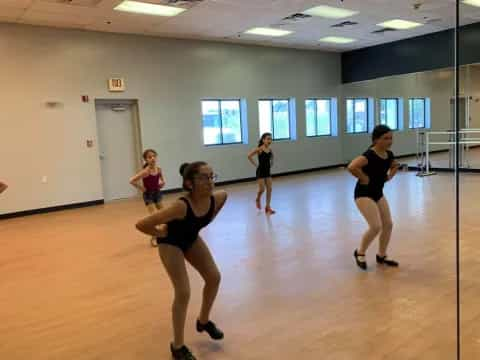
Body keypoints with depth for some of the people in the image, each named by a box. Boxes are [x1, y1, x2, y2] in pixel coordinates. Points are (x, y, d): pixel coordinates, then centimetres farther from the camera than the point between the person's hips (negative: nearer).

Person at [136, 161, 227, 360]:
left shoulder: (216, 198, -25)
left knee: (214, 277, 8)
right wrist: (161, 233, -21)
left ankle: (203, 321, 36)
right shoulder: (181, 206, -42)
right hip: (171, 242, -6)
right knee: (183, 292, -8)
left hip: (192, 238, 6)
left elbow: (224, 195, 4)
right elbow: (141, 225, -39)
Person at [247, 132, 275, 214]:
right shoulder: (259, 149, -14)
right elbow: (249, 156, -18)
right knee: (262, 189, -5)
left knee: (269, 189, 2)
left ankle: (268, 207, 8)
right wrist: (255, 165, -15)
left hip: (268, 171, 6)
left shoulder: (270, 150, 2)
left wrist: (270, 164, 10)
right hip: (260, 171, -5)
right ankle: (258, 200, 27)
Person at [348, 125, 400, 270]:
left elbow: (395, 165, 25)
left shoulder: (389, 154, 2)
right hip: (364, 194, -9)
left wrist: (389, 176, 5)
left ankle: (381, 256, 26)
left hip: (378, 193, 9)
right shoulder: (369, 155, -24)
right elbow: (351, 167, -39)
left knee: (388, 225, 8)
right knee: (376, 226, -16)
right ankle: (360, 253, 8)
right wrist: (363, 178, -26)